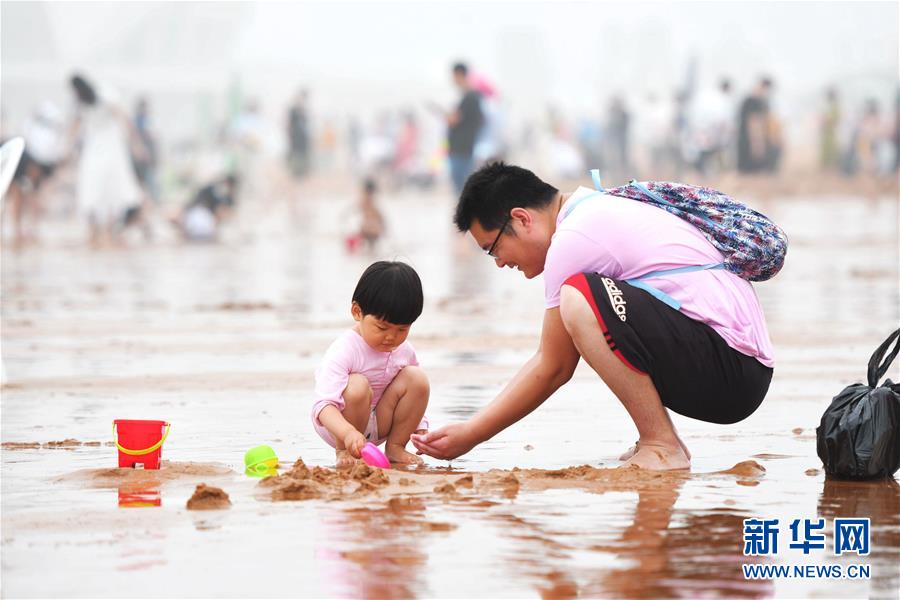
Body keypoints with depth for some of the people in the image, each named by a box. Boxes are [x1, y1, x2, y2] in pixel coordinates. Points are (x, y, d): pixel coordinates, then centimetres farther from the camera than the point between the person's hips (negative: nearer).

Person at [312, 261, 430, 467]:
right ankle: (343, 451, -14)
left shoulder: (404, 351, -3)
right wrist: (348, 433, -53)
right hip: (338, 426, -6)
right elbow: (323, 405, -36)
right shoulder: (343, 351, -25)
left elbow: (414, 398, 15)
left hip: (378, 423, 6)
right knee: (357, 386, -35)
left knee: (417, 378, -13)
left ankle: (395, 447, -3)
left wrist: (421, 429, -1)